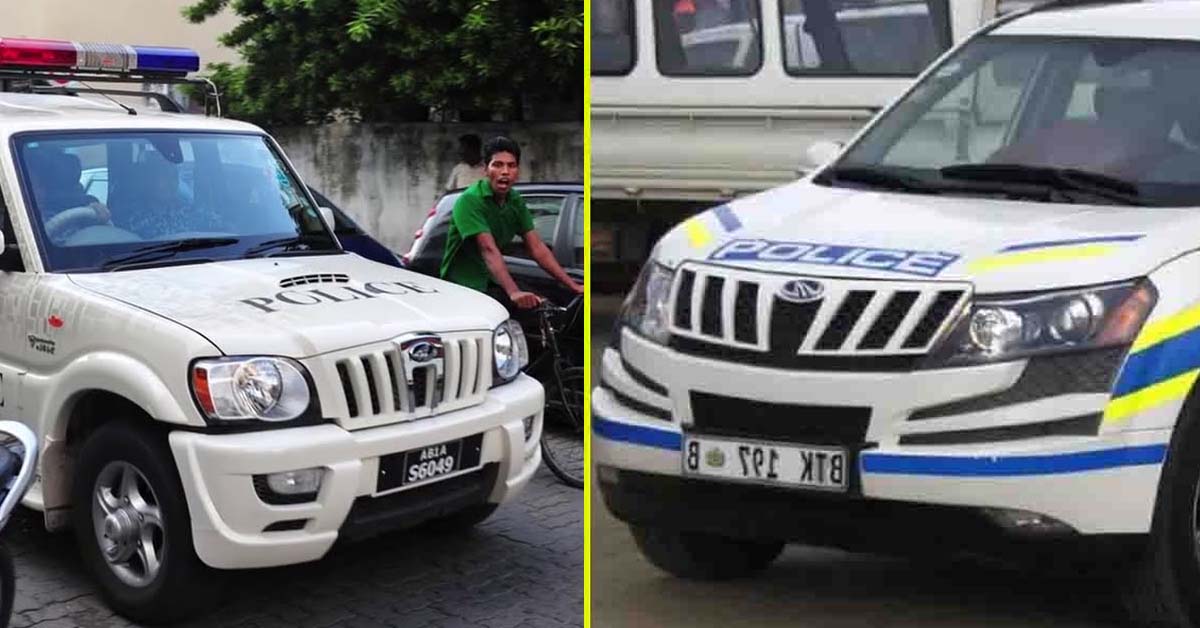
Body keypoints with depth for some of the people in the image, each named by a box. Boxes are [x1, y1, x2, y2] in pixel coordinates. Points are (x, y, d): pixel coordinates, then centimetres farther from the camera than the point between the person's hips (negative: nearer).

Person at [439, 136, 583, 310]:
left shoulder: (516, 201, 4)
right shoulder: (469, 201, -18)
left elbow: (537, 248, 1)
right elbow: (489, 250, -28)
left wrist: (573, 286, -7)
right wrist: (513, 292, -41)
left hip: (491, 283, 7)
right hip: (461, 285, -7)